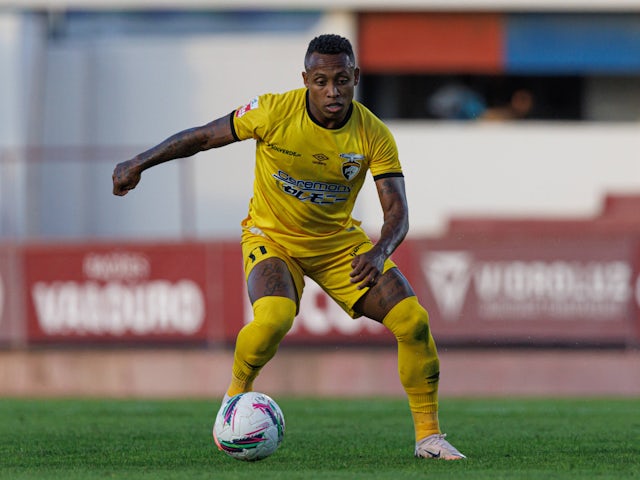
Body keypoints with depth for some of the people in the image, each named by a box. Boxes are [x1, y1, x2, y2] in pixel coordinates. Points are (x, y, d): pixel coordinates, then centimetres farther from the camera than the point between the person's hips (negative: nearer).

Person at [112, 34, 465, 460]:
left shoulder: (374, 136, -18)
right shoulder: (274, 113, -22)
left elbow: (397, 213, -20)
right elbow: (203, 137, -8)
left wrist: (378, 254, -41)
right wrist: (138, 164, -7)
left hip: (338, 241, 3)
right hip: (272, 237, -2)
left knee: (413, 320, -14)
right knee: (274, 318, -33)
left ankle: (429, 435, 2)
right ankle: (237, 393, 0)